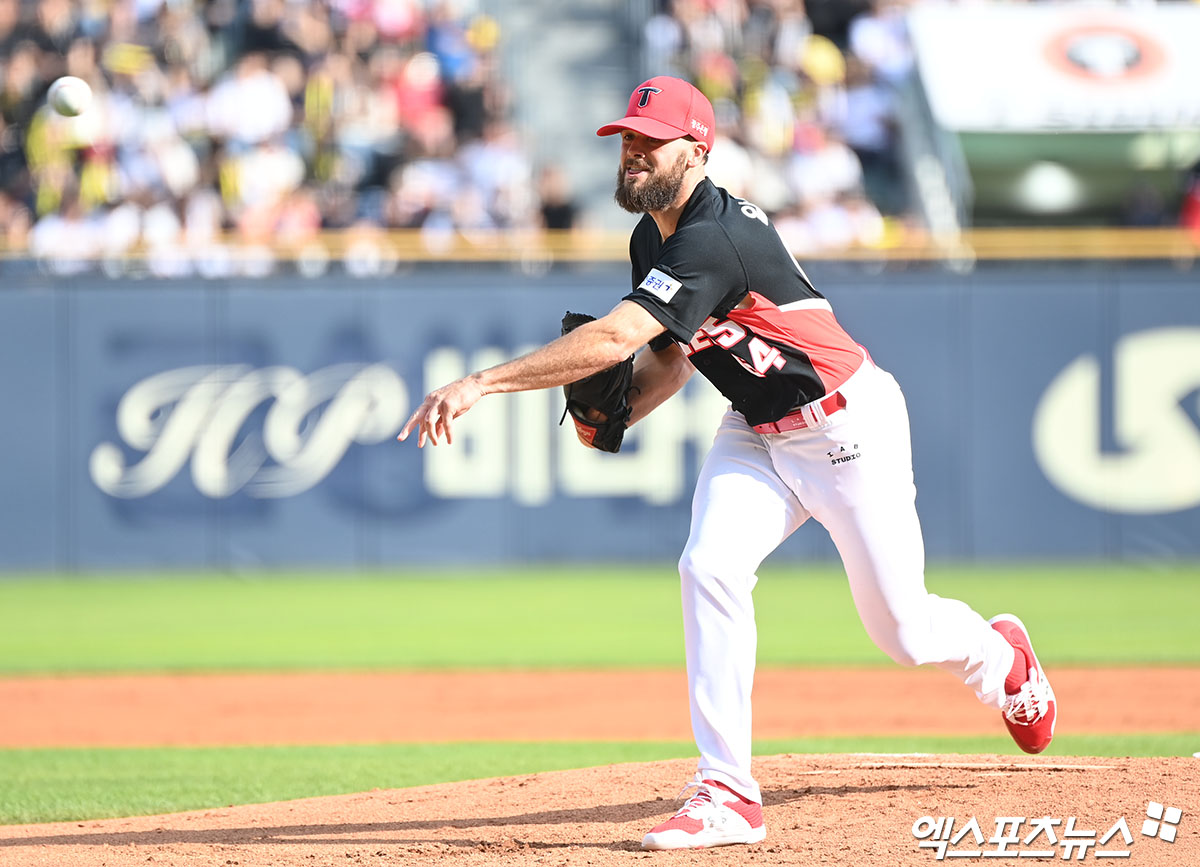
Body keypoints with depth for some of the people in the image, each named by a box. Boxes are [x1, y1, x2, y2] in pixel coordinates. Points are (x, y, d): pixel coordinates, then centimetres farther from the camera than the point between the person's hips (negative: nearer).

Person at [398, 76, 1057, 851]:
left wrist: (483, 384, -44)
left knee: (902, 629, 4)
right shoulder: (653, 239, -1)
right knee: (710, 567, -18)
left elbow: (614, 338, -41)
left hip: (847, 427, -7)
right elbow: (668, 356, 12)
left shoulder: (712, 240, -31)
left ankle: (1000, 658, 41)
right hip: (756, 431, 7)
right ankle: (728, 796, -18)